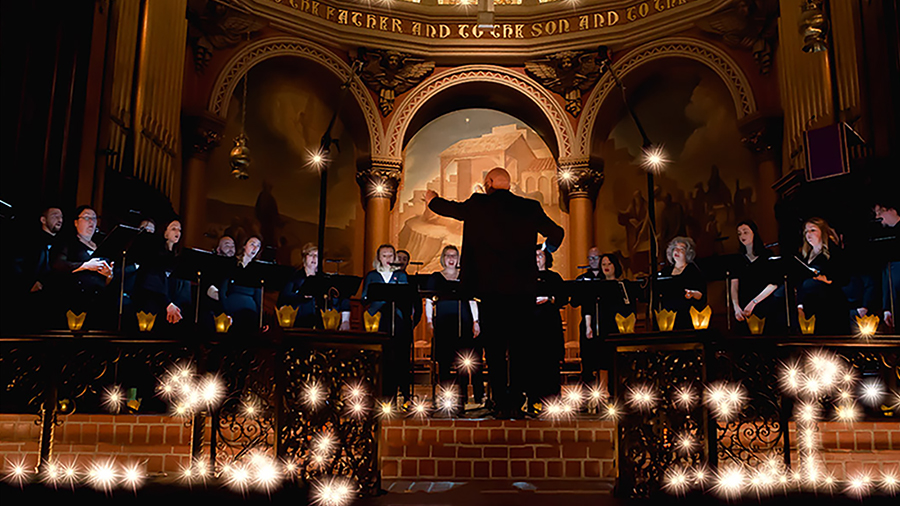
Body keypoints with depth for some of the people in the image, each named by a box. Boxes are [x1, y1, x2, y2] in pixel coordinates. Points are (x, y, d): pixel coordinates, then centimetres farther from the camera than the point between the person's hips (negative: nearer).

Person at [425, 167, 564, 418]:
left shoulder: (477, 205, -1)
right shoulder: (531, 208, 4)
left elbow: (450, 208, 17)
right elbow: (556, 233, 14)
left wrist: (432, 200, 39)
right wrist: (548, 248, 37)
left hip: (490, 288, -2)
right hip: (524, 290, 2)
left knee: (495, 350, 5)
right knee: (519, 349, 9)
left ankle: (501, 405, 6)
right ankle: (516, 404, 10)